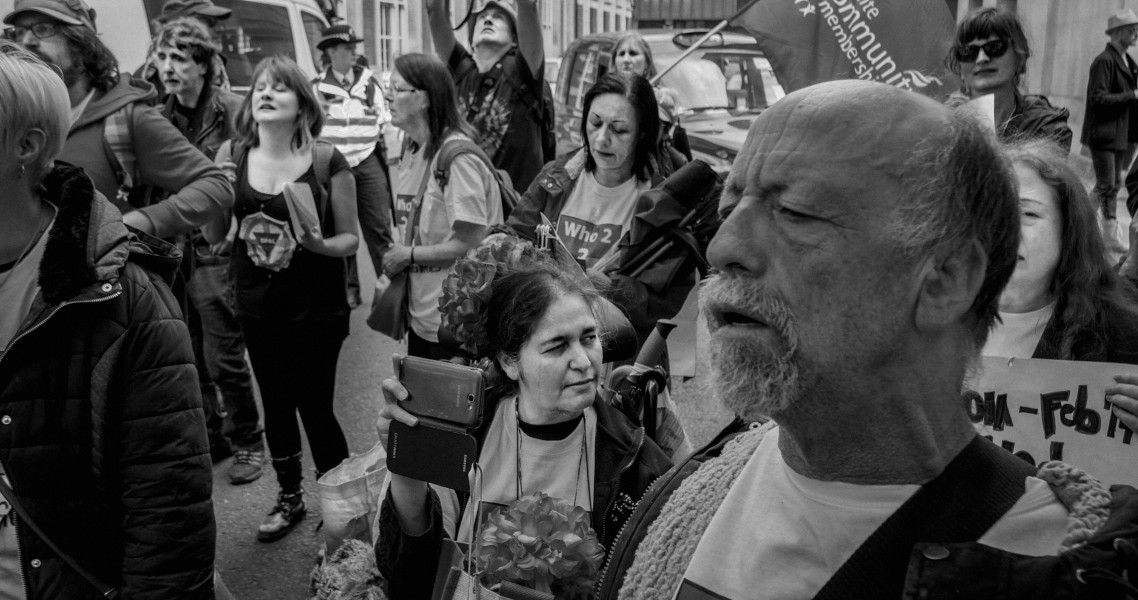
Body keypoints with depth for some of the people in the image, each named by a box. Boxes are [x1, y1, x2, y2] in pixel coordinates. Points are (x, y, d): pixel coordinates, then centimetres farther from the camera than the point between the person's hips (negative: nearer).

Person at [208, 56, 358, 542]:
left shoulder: (327, 161, -10)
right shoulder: (232, 155, 0)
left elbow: (351, 238, -4)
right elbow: (213, 235, 6)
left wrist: (318, 243, -24)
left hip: (317, 306, -3)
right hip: (258, 304, 4)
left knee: (314, 405, 1)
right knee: (275, 403, 15)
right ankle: (290, 497, 36)